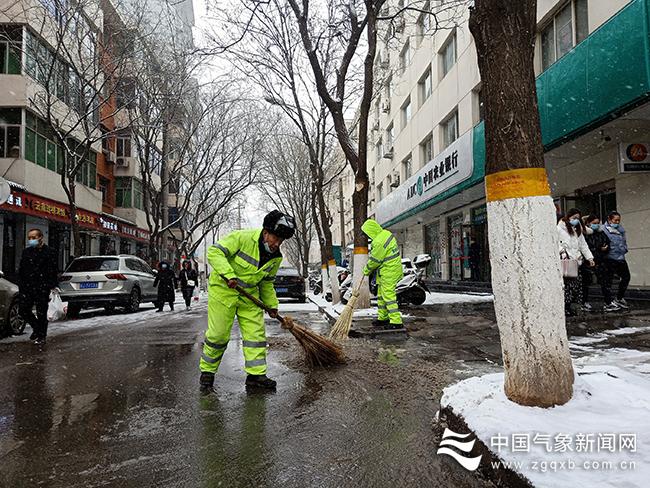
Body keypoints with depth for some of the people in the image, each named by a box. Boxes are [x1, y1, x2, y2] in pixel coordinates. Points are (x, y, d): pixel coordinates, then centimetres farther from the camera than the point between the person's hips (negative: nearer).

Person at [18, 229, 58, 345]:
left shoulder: (49, 252, -3)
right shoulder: (26, 252, 12)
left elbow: (53, 271, -6)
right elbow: (21, 270, 16)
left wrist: (53, 286, -11)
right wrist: (21, 285, 9)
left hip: (42, 288, -5)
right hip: (27, 287, 5)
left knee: (41, 313, 1)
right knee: (24, 310, 4)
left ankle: (42, 336, 16)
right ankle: (36, 327, 29)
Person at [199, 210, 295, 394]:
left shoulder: (276, 258, 0)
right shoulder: (242, 238, -21)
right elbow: (214, 252, -23)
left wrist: (272, 304, 13)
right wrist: (228, 274, -35)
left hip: (249, 295, 6)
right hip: (223, 290, -5)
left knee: (256, 332, 0)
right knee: (218, 334, -2)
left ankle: (256, 374, 9)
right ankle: (207, 372, 18)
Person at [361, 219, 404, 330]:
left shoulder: (379, 242, -25)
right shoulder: (385, 233, 6)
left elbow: (374, 260, -14)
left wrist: (367, 270, 2)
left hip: (388, 272, -11)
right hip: (393, 269, 11)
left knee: (389, 296, -7)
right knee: (381, 295, 17)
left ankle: (396, 322, -5)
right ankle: (383, 318, 26)